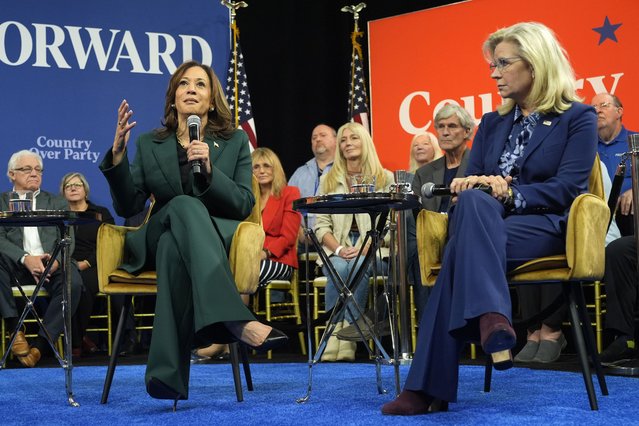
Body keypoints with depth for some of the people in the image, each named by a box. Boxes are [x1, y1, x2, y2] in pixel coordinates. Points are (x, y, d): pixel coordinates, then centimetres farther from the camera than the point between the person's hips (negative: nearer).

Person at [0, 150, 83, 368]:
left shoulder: (57, 203, 22)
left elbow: (67, 240, 9)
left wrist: (56, 260, -15)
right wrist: (25, 258, -20)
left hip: (51, 263, 1)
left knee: (73, 283, -32)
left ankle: (41, 343, -25)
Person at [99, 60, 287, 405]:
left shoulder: (235, 141, 10)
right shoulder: (150, 144, 13)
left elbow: (243, 205, 0)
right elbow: (127, 207, 4)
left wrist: (209, 171, -17)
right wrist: (118, 155, -10)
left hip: (218, 240, 0)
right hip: (159, 240, 1)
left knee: (173, 246, -39)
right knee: (185, 205, -38)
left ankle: (167, 374, -48)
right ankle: (237, 321, -56)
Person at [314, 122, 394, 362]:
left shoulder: (384, 178, 10)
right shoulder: (328, 180, 16)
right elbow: (321, 225, 8)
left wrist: (364, 249, -14)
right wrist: (339, 249, -12)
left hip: (372, 251, -1)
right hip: (337, 250, 1)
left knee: (358, 267, -36)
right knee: (339, 268, -35)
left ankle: (346, 341, -33)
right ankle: (336, 330, -28)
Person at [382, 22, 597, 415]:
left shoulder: (578, 117, 5)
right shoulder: (492, 123, 21)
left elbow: (568, 188, -7)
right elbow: (471, 180, 14)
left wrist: (511, 194, -20)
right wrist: (473, 187, -11)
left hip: (547, 227, -5)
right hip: (489, 222, 5)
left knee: (465, 250, -34)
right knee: (472, 200, -34)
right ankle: (491, 319, -48)